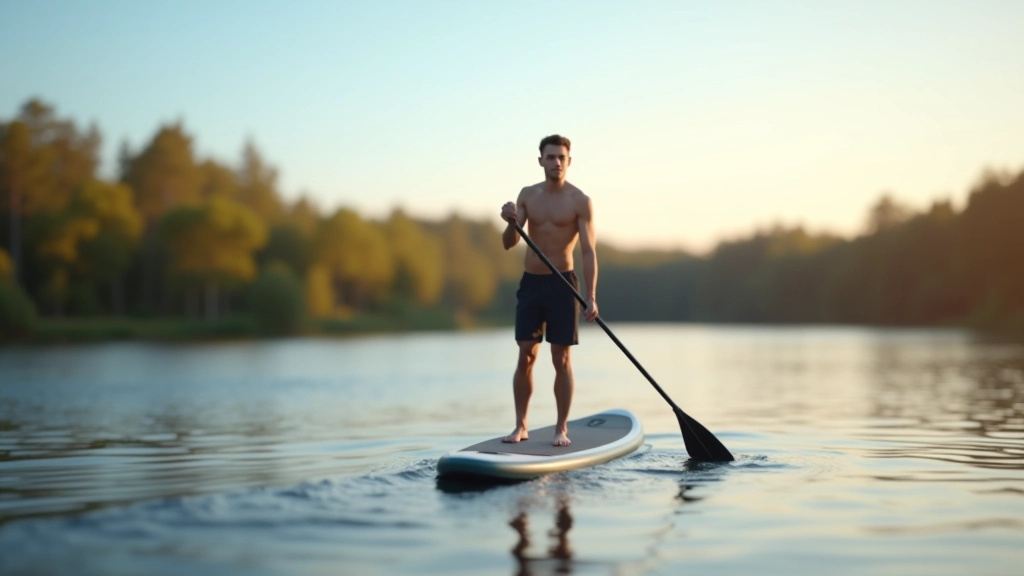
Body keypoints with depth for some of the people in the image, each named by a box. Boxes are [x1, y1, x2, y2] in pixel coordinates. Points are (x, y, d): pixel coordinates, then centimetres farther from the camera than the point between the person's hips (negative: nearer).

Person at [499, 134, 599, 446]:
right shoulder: (527, 195, 7)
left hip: (562, 285, -3)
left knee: (562, 360, -1)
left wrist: (591, 298, -20)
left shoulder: (580, 202, -5)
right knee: (525, 358, 3)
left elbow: (588, 251, -10)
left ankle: (561, 429, 7)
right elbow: (508, 244, 3)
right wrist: (512, 222, -20)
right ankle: (520, 426, 12)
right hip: (530, 283, 3)